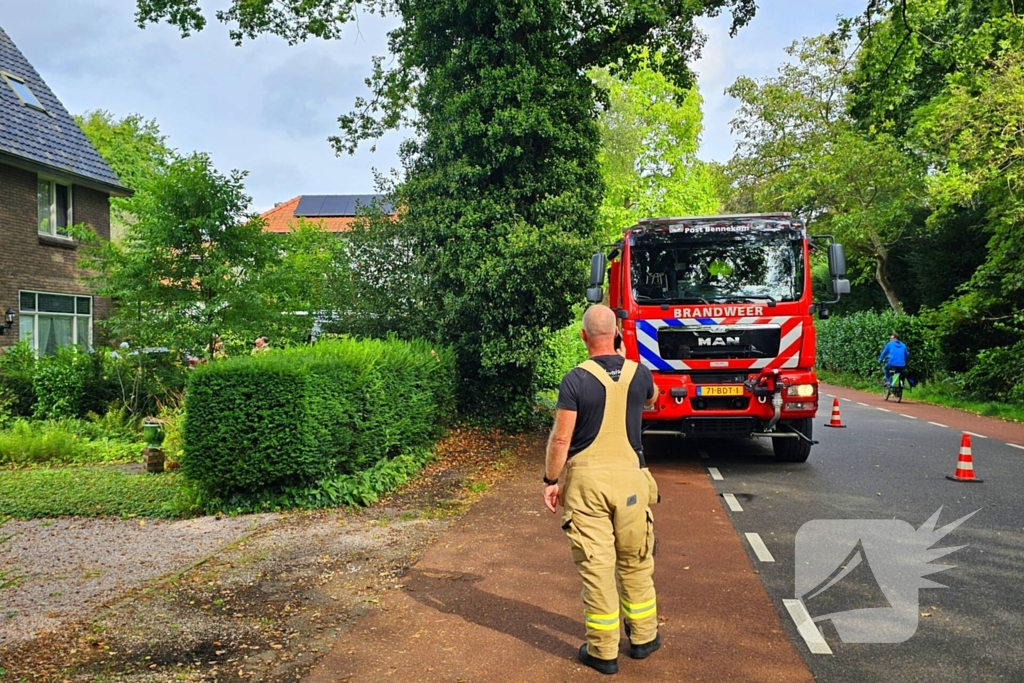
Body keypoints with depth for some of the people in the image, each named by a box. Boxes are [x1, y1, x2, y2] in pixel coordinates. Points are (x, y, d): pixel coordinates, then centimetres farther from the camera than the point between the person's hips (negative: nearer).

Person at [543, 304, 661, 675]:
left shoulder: (576, 379, -12)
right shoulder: (639, 374, 0)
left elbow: (561, 439, -12)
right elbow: (653, 397, 25)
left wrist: (551, 480, 0)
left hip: (586, 479, -3)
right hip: (629, 477, 3)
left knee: (596, 565, 5)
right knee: (636, 562, 18)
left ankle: (603, 651, 15)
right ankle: (643, 636, 32)